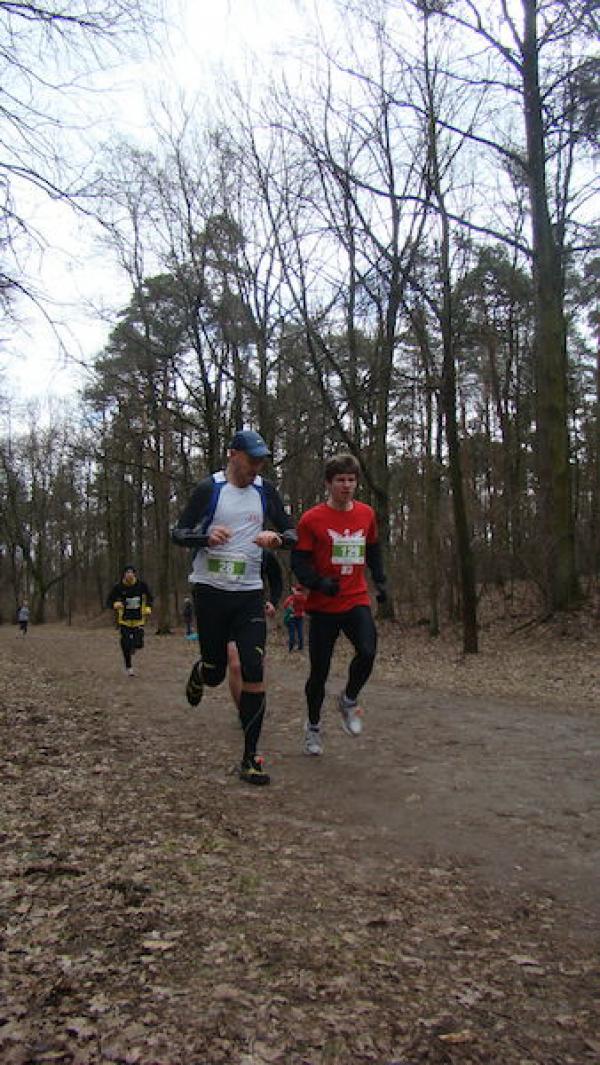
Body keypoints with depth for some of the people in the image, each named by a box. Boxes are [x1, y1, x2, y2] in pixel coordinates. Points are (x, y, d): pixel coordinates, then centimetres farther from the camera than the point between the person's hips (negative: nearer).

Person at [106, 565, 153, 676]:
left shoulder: (142, 585, -7)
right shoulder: (118, 587, -11)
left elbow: (149, 597, 9)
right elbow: (109, 601, -5)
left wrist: (148, 608, -6)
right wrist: (115, 604, -26)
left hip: (139, 619, 1)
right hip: (125, 620, -1)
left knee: (138, 645, -4)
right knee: (126, 644, -4)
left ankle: (133, 648, 35)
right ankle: (128, 667, 16)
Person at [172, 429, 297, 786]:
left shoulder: (265, 491, 4)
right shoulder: (209, 488, -4)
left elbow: (293, 534, 8)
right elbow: (179, 533, -2)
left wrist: (276, 537, -16)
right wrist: (206, 536, -24)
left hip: (249, 593, 2)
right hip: (210, 591, -2)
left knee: (255, 671, -9)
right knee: (215, 673, 7)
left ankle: (251, 757, 1)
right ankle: (199, 673, 47)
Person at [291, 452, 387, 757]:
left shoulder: (366, 514, 5)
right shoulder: (312, 519, -8)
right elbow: (299, 562, -8)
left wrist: (380, 580, 12)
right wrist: (320, 583, -24)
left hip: (357, 601, 2)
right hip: (324, 606, -2)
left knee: (367, 652, -22)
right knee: (319, 671, 5)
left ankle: (349, 701, 8)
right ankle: (313, 726, 30)